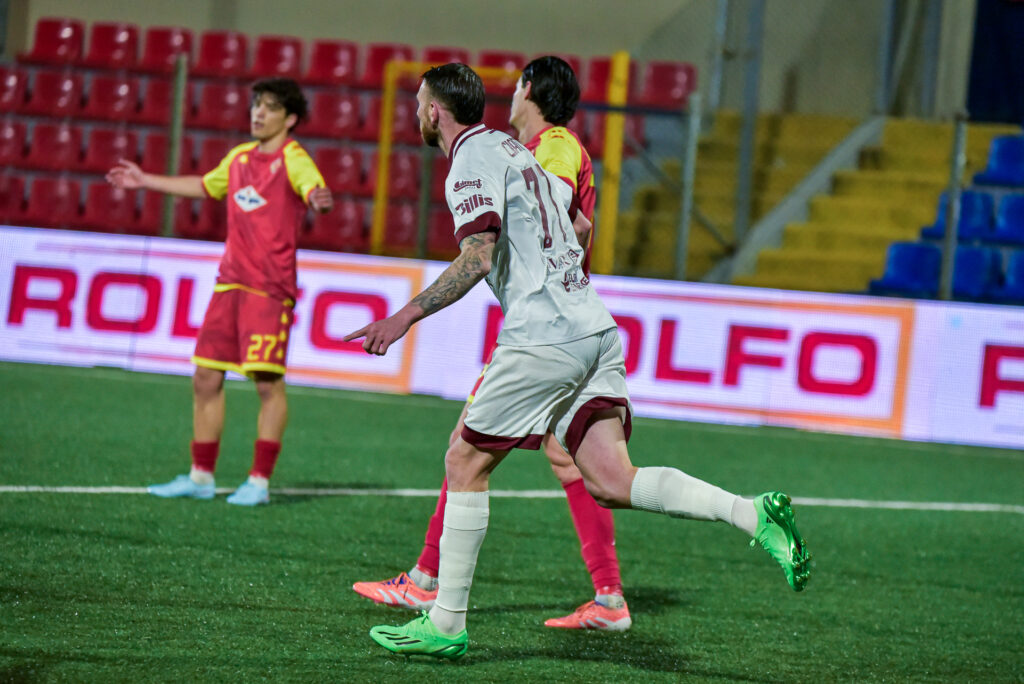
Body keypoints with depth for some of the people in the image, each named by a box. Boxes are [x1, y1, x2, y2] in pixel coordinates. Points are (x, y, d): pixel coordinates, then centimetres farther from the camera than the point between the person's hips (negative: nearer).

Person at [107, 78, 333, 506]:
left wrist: (320, 199, -51)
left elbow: (314, 189, -27)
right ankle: (201, 477, 17)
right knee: (205, 378, 7)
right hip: (230, 281, 7)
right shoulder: (239, 157, 14)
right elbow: (204, 186, 33)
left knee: (268, 381, -9)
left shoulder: (292, 158, -7)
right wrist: (146, 181, 39)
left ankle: (259, 482, -1)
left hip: (270, 286, -7)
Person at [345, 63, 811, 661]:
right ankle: (755, 514, -16)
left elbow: (477, 259, -19)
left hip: (543, 337, -8)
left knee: (465, 463, 3)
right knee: (612, 483, 0)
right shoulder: (512, 150, 23)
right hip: (593, 327, 8)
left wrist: (407, 316, -19)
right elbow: (578, 221, 35)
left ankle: (445, 624, 5)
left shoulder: (473, 162, -6)